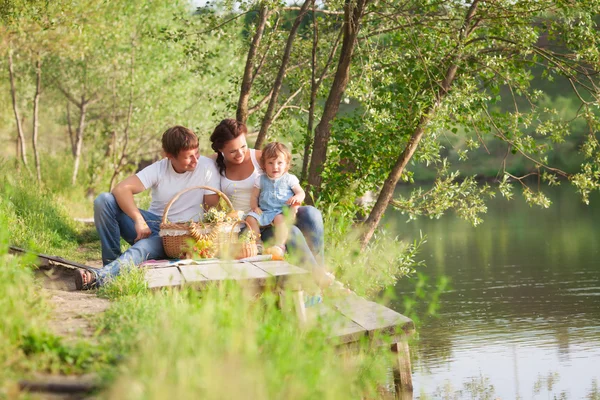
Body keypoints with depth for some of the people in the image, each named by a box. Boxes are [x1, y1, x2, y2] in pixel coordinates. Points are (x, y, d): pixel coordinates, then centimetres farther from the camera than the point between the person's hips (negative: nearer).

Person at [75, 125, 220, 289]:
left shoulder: (206, 167, -10)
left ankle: (99, 278, -52)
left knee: (143, 248, -38)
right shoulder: (158, 169, -6)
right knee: (103, 200, -15)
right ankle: (112, 260, -14)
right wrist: (139, 219, -33)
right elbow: (121, 189, -18)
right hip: (149, 226, 4)